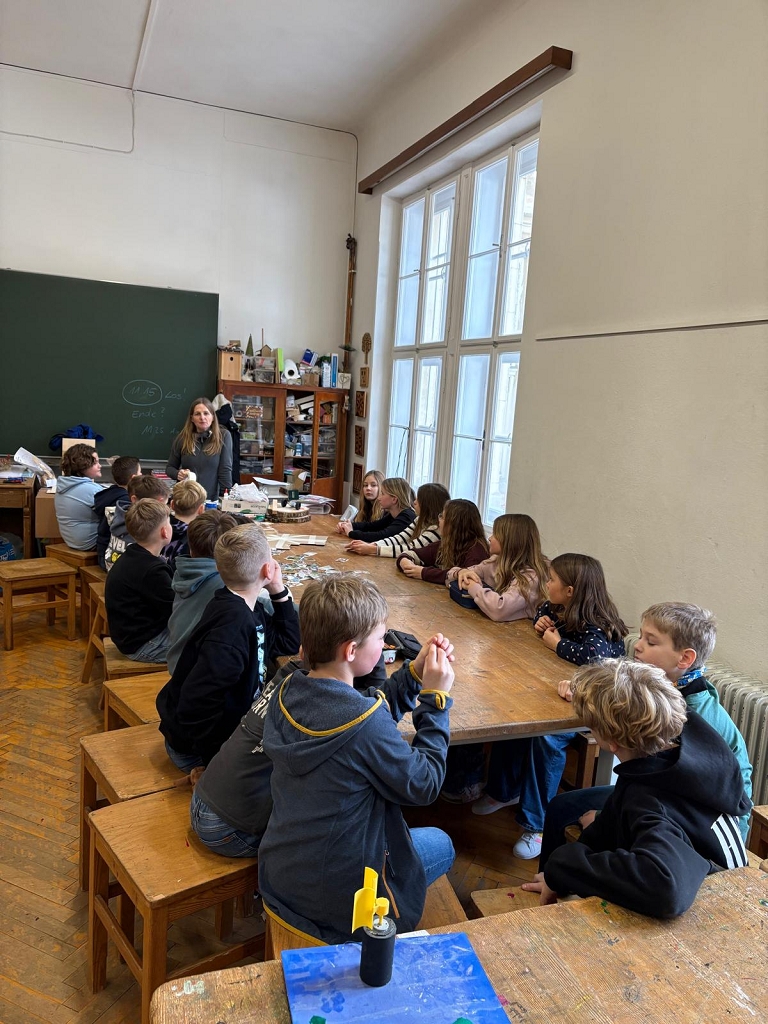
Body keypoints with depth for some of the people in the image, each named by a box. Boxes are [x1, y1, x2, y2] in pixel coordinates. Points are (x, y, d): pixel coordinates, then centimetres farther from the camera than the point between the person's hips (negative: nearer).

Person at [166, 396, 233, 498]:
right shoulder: (182, 438, 0)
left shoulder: (223, 437, -6)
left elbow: (226, 470, -8)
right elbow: (169, 468, 9)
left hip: (212, 499, -2)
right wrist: (178, 474, -11)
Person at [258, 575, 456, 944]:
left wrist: (415, 674, -2)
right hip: (336, 900, -6)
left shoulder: (287, 693, -9)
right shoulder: (367, 724, -32)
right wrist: (436, 698, -14)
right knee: (440, 844, 20)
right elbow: (423, 787, -16)